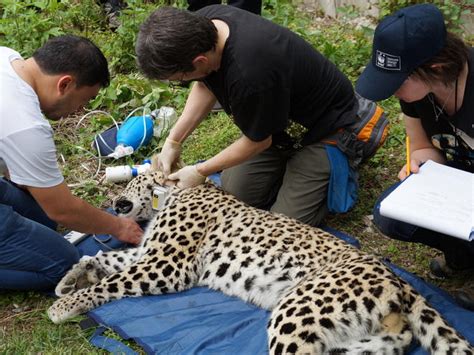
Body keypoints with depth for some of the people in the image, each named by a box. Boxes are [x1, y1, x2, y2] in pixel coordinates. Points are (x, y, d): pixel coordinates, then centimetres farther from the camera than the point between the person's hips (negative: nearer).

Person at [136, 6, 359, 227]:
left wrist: (200, 172, -11)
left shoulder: (248, 74, -42)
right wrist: (173, 142, -5)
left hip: (323, 129, -7)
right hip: (285, 123, 7)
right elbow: (205, 85, 2)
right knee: (234, 194, 4)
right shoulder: (198, 25, -19)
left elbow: (258, 141, -23)